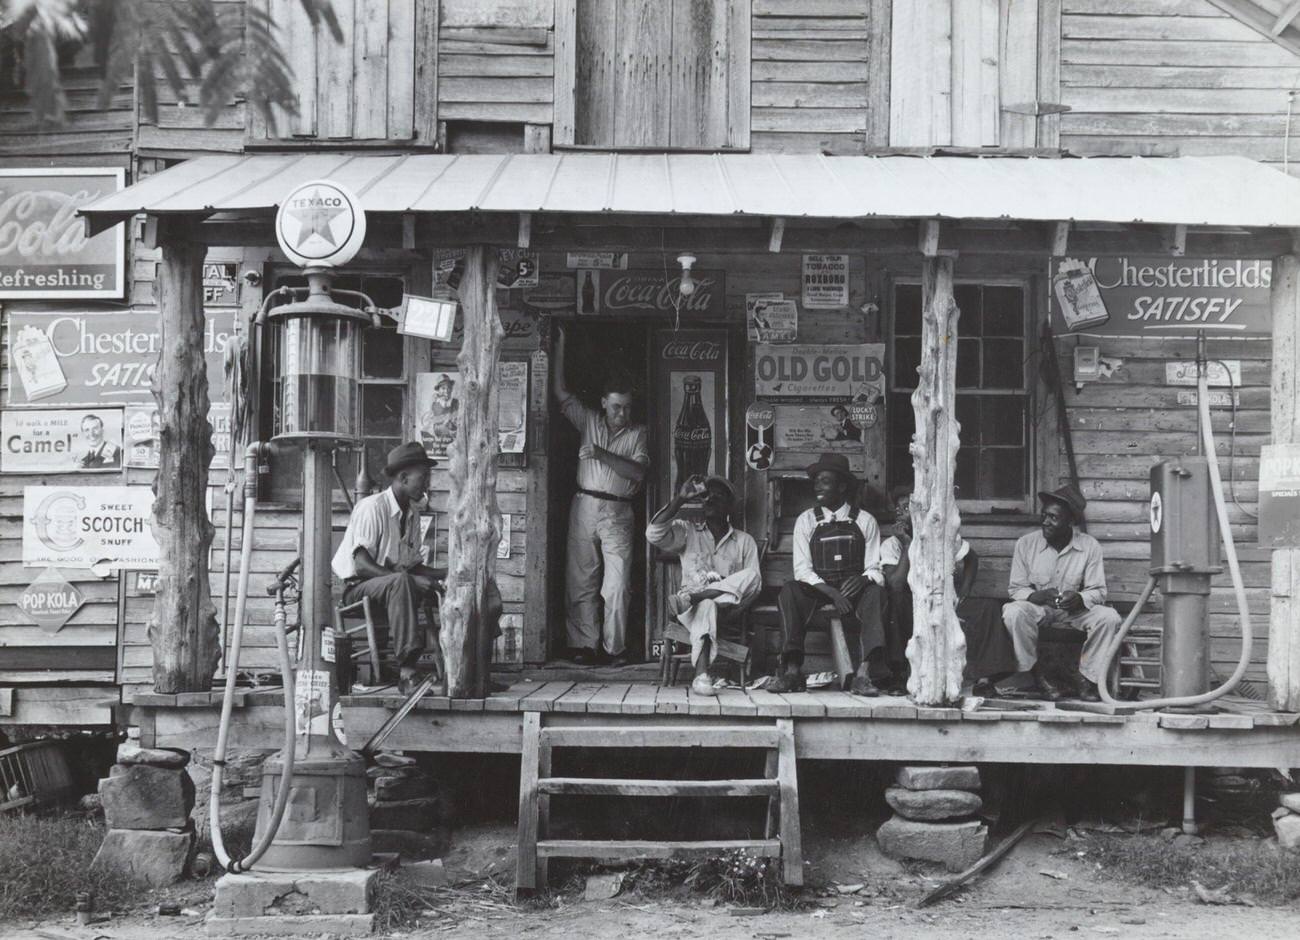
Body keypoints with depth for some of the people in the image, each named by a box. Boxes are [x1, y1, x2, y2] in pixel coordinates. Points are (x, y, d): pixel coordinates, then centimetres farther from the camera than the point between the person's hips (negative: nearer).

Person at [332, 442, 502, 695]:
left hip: (397, 583, 8)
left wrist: (451, 573, -6)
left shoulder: (412, 513, 10)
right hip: (359, 587, -8)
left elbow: (413, 566, 10)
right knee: (400, 582, -39)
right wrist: (407, 577, -31)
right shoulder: (372, 507, -15)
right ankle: (406, 670, -43)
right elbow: (362, 566, -22)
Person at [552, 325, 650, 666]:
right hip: (585, 507, 1)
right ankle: (583, 645, 4)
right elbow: (561, 392, 6)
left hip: (618, 513, -1)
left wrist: (602, 454, -13)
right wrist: (559, 346, 3)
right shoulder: (589, 421, 11)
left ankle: (615, 647, -2)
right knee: (581, 581, 0)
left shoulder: (637, 433, 7)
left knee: (617, 584, -7)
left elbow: (638, 472, -6)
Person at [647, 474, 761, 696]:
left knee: (751, 576, -28)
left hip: (728, 608, 1)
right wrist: (680, 499, -9)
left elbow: (754, 582, 5)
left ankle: (689, 598, -35)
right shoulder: (686, 532, 16)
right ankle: (701, 674, -54)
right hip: (693, 610, -1)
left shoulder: (744, 541, 17)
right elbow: (654, 534, -5)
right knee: (707, 606, -39)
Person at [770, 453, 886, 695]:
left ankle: (863, 674, -42)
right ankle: (792, 671, -36)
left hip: (854, 592, -1)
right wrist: (831, 592, -17)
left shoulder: (865, 521, 7)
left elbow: (875, 570, 4)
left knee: (874, 593, -33)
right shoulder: (806, 520, 8)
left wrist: (864, 579, -22)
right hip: (816, 591, 1)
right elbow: (802, 569, 0)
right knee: (790, 591, -29)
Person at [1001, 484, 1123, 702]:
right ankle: (1037, 676, -18)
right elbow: (1017, 589, -5)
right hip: (1037, 608, -1)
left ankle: (1090, 680, -12)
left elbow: (1098, 591, -6)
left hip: (1075, 610, 1)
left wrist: (1080, 599, -30)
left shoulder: (1090, 546, -6)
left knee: (1109, 617, -27)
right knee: (1013, 612, -34)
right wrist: (1036, 596, -28)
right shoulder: (1026, 543, -7)